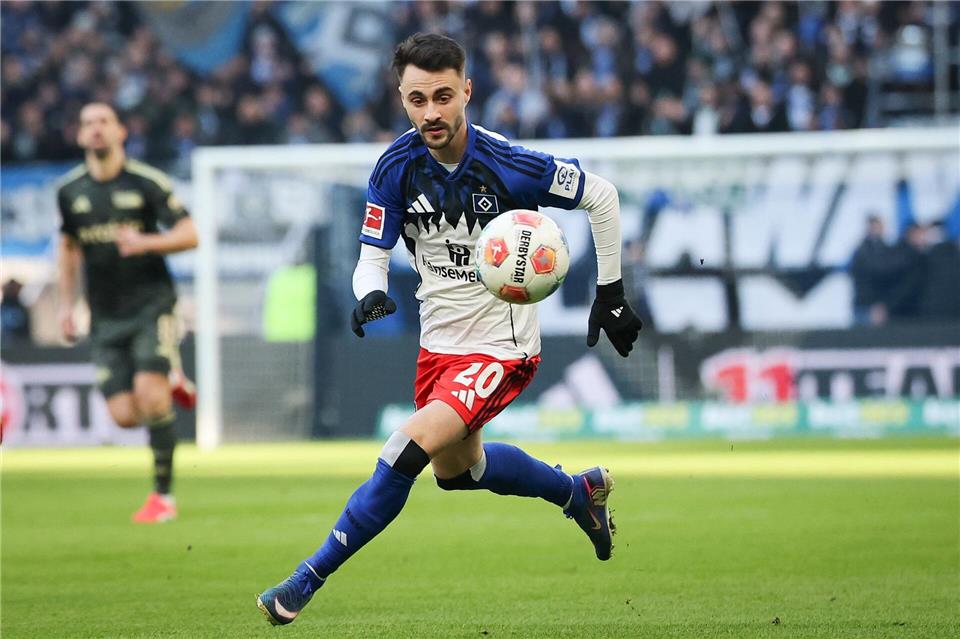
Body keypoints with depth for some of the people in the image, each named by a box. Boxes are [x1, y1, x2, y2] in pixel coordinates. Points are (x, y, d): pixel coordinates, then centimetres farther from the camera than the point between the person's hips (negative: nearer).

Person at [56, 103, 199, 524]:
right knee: (124, 416, -6)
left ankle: (163, 495, -5)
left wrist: (146, 242, -23)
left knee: (150, 396, -19)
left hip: (151, 303, -4)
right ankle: (168, 380, 29)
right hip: (106, 315, 4)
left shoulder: (147, 183, -6)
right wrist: (66, 303, 16)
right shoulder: (69, 191, 6)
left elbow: (189, 235, -6)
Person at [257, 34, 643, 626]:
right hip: (439, 342, 7)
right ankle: (580, 491, 49)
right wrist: (370, 294, -29)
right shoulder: (396, 168, -10)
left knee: (407, 451, -22)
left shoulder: (508, 165, -22)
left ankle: (309, 579, -12)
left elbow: (602, 196, -8)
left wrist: (611, 293, -5)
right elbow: (373, 255, -4)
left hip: (501, 349, -7)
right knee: (455, 468, 26)